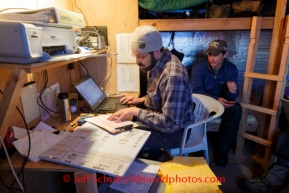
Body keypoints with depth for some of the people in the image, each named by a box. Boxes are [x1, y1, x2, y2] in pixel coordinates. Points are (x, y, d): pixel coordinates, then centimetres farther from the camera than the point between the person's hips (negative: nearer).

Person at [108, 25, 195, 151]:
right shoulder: (157, 64, -1)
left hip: (174, 131, -9)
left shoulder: (172, 76, -31)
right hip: (160, 121, 9)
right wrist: (142, 100, 3)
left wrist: (136, 111, -27)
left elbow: (170, 124, -31)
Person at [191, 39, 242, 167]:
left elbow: (232, 97, -11)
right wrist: (216, 99, -33)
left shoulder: (231, 69, -9)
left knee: (236, 109, -27)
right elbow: (196, 91, -22)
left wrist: (232, 91, -37)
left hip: (221, 102, 3)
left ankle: (223, 149, -13)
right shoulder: (199, 67, -17)